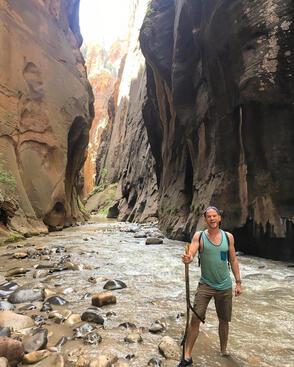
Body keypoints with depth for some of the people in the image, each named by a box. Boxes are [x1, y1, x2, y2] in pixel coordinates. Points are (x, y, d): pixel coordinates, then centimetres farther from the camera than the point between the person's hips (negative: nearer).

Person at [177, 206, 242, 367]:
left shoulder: (228, 237, 0)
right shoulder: (199, 236, -7)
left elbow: (233, 260, 7)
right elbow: (190, 254, -18)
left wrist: (238, 282, 6)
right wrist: (187, 259, -41)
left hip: (225, 286, 3)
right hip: (205, 285, -2)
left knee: (224, 321, 15)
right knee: (195, 319, -6)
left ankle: (223, 352, 38)